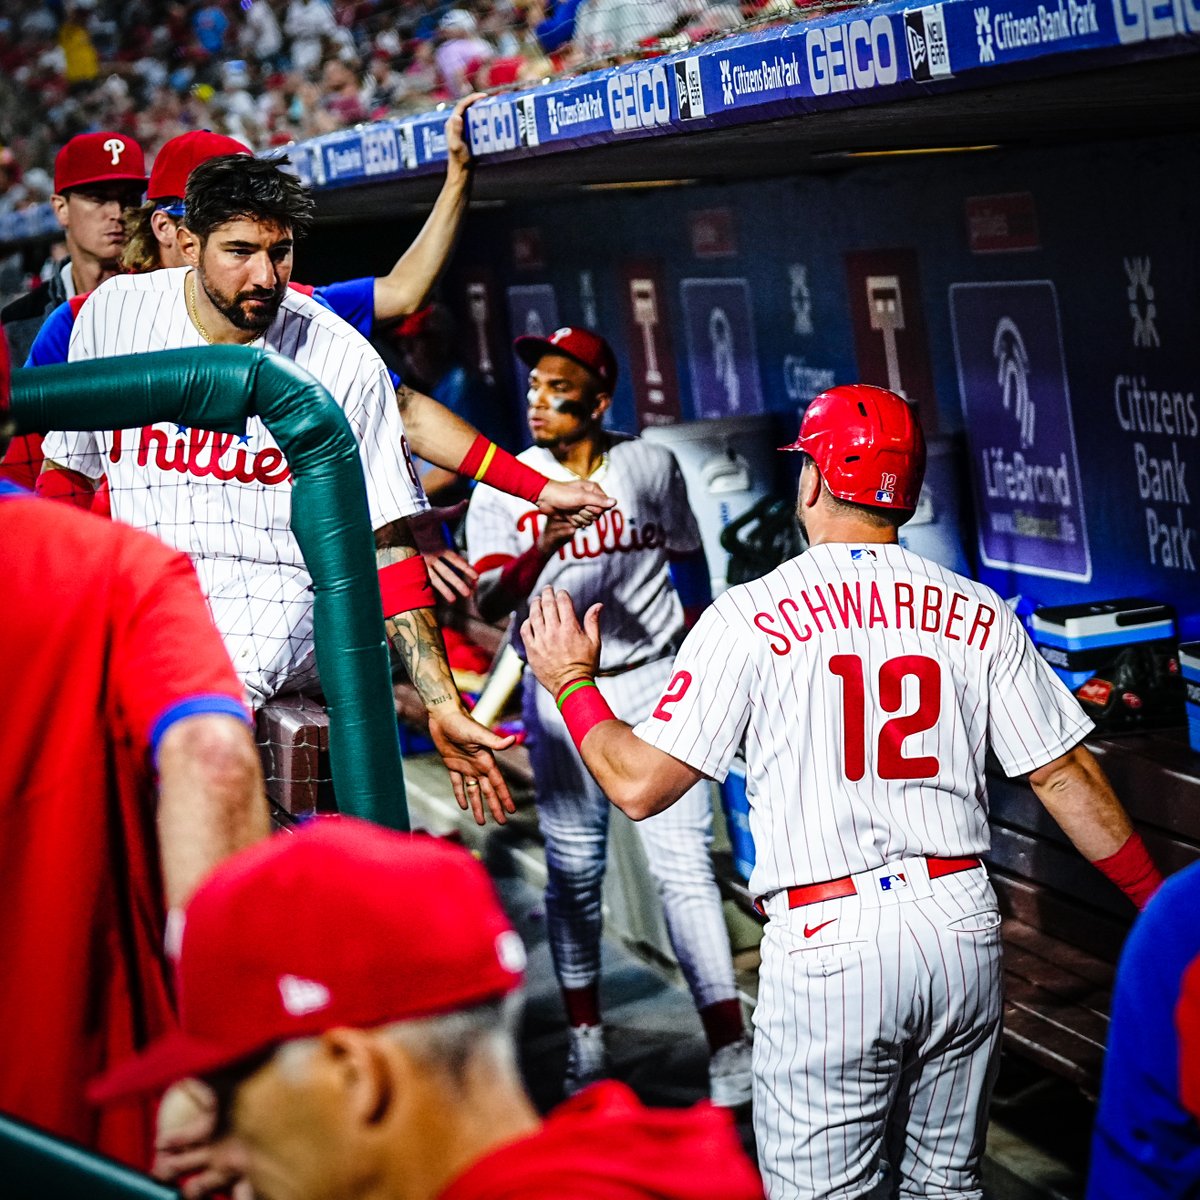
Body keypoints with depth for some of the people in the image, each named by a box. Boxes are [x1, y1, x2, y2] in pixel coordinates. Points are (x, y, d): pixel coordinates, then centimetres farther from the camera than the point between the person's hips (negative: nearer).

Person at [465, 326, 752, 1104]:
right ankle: (586, 1038, 19)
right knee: (574, 872, 7)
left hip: (655, 679, -1)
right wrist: (540, 552, -36)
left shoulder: (654, 468, -1)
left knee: (683, 863, -7)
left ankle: (730, 1047, -8)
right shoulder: (503, 488, -4)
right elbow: (489, 601, -17)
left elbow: (690, 573, 11)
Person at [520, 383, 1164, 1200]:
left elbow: (640, 785, -5)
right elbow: (1065, 776, 7)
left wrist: (573, 681, 12)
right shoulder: (978, 613, 6)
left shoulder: (751, 616, -4)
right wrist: (1157, 901, 17)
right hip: (963, 925, 4)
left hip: (828, 944, -4)